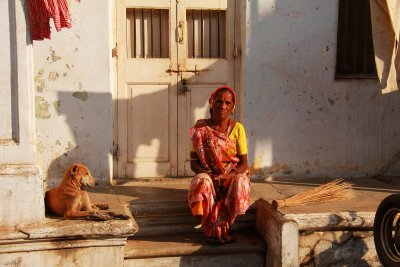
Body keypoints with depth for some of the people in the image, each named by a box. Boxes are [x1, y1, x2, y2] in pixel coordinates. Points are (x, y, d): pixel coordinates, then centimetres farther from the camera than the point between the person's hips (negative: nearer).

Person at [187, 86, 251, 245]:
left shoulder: (237, 128, 0)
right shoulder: (200, 129, -1)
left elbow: (243, 163, -1)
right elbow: (193, 162, -1)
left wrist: (228, 175, -22)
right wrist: (210, 174, -20)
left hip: (232, 175, 1)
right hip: (209, 174, 0)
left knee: (239, 183, -34)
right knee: (202, 181, -35)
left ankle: (217, 228, -19)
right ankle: (211, 230, -23)